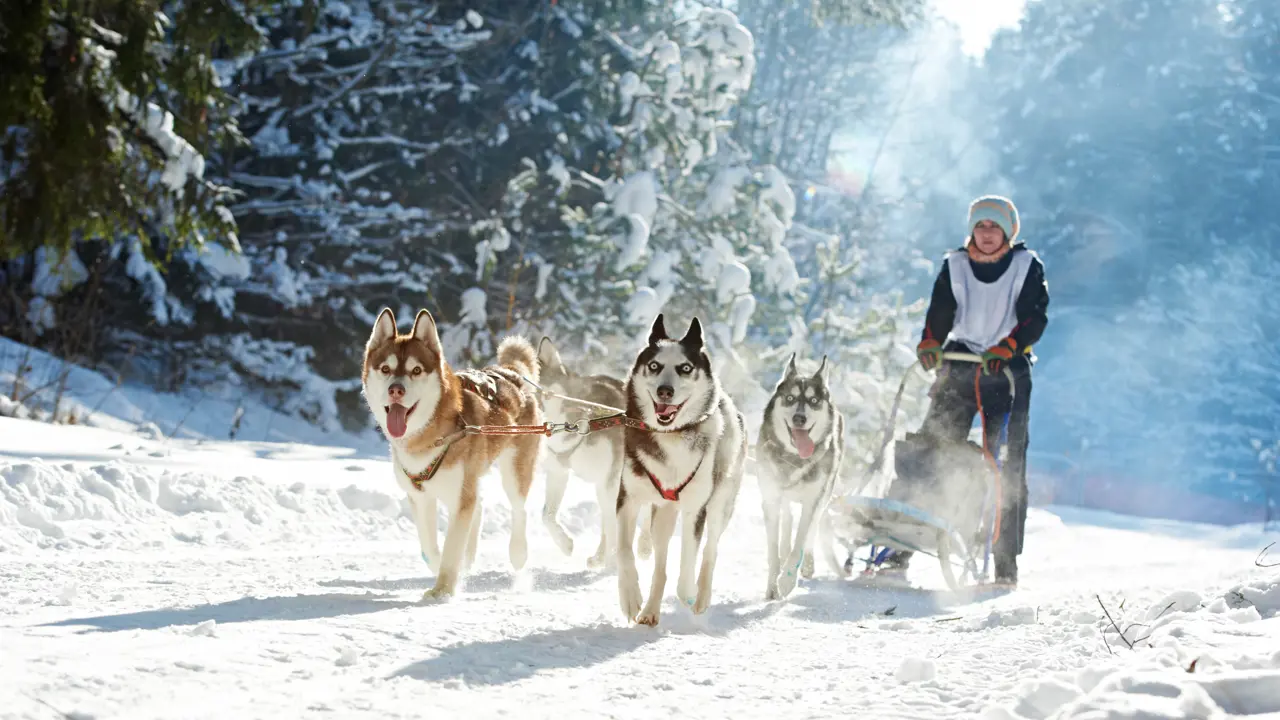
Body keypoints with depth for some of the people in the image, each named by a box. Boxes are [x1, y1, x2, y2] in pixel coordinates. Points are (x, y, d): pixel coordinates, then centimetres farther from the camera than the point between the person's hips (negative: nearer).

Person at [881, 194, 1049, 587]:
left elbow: (1035, 318, -6)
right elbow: (940, 312, 3)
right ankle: (901, 549, -8)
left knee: (1007, 468, -8)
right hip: (959, 366, 2)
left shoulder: (1027, 266, 3)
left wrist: (1005, 348, -22)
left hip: (1008, 371, -2)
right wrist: (929, 343, -18)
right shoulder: (954, 265, 10)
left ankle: (1006, 564, -4)